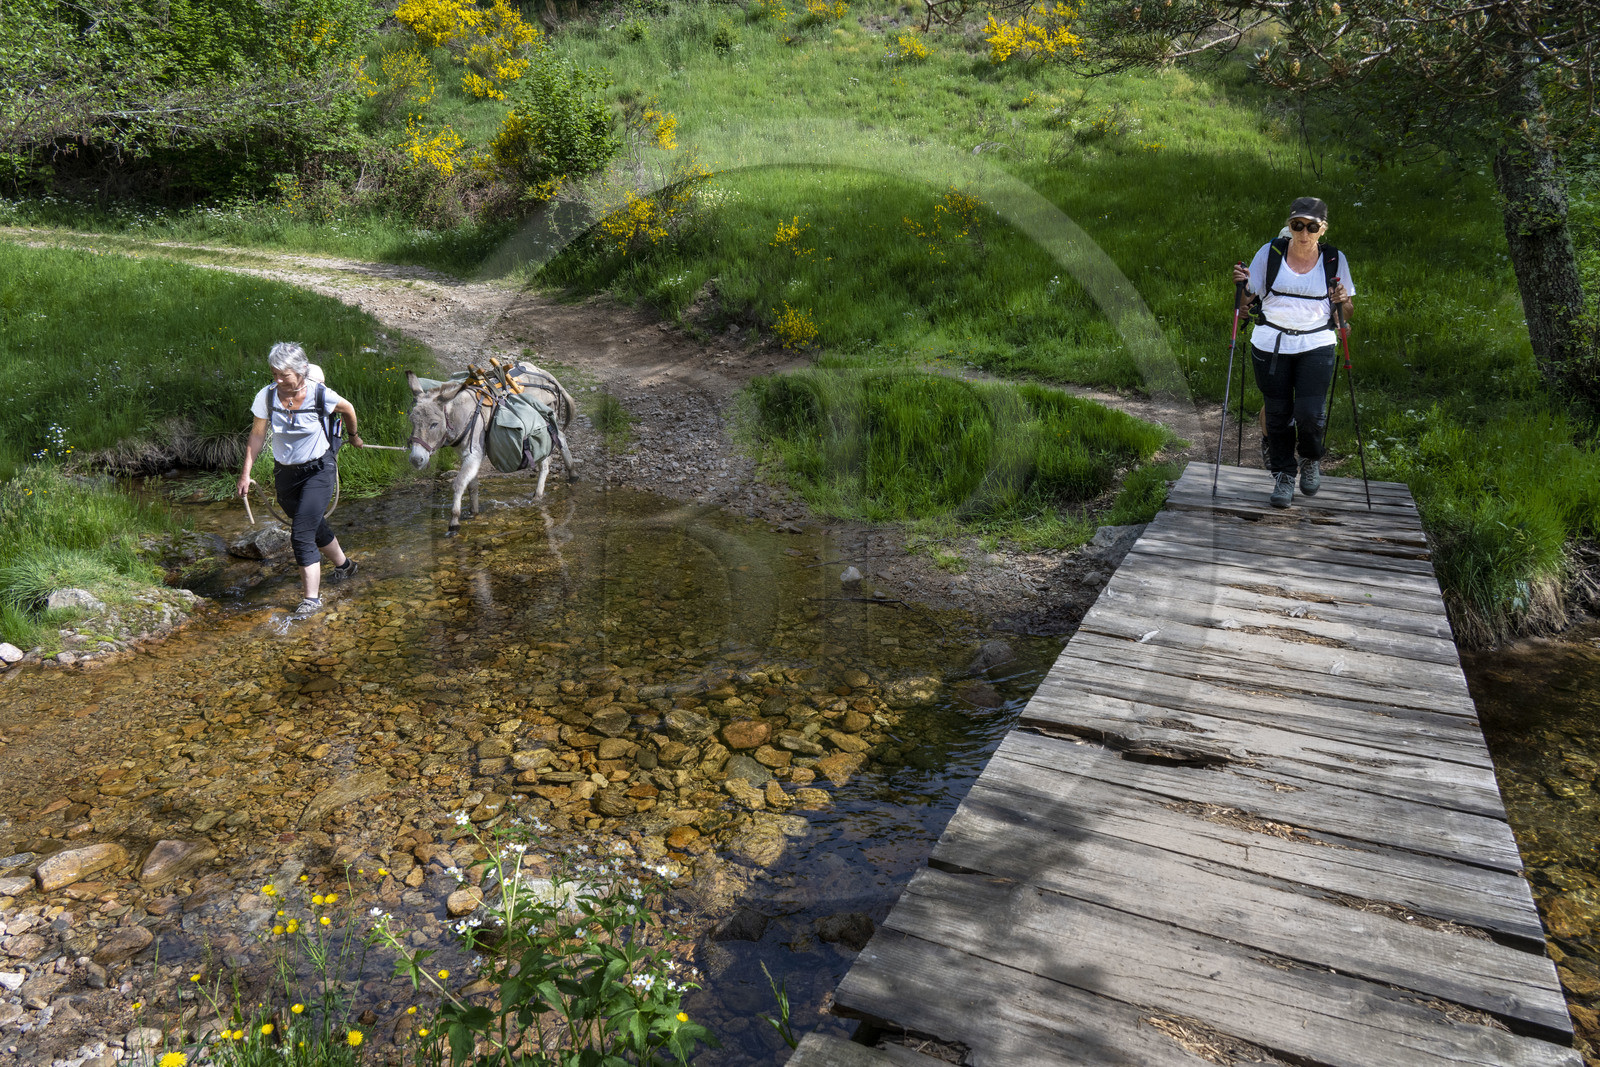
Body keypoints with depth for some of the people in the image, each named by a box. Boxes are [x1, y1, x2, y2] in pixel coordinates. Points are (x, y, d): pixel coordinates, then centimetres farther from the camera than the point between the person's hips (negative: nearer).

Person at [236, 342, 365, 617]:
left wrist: (354, 435, 20)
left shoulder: (320, 395, -18)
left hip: (318, 470, -4)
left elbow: (348, 409, 3)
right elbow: (257, 436, -3)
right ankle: (344, 565, 47)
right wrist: (246, 473, -7)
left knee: (302, 534, -13)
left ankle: (312, 598, -4)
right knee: (314, 526, 21)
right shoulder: (266, 396, -12)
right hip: (285, 473, 4)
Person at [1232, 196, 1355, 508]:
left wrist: (1344, 301, -12)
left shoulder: (1335, 259, 3)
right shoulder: (1269, 253, 0)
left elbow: (1348, 311, 10)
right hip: (1270, 344, 1)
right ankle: (1283, 475, 25)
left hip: (1316, 346, 0)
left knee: (1310, 413, -12)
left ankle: (1311, 460, 21)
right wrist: (1242, 284, -13)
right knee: (1277, 412, 5)